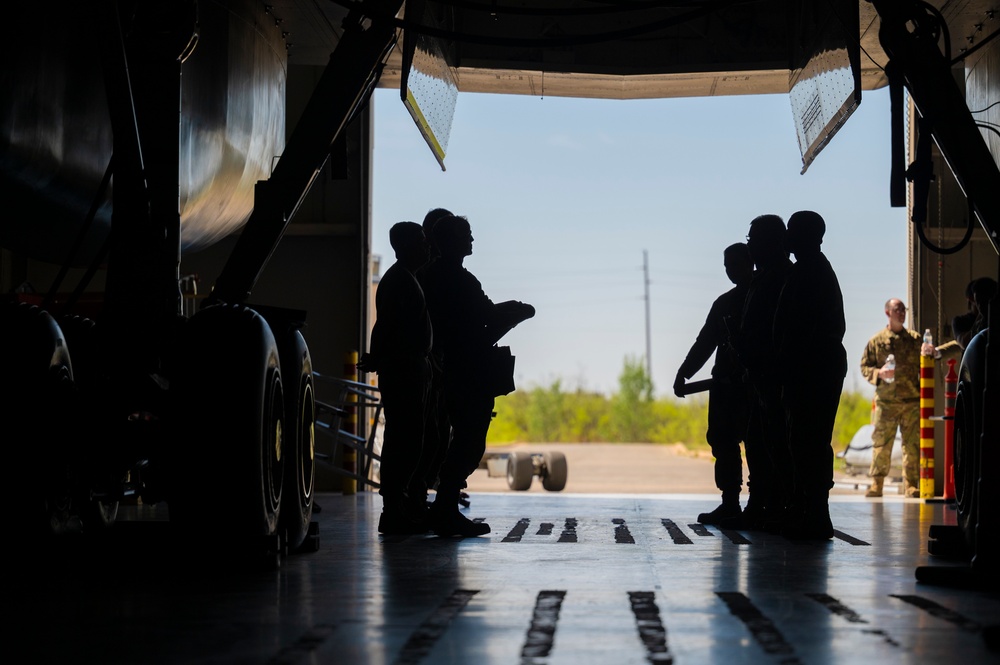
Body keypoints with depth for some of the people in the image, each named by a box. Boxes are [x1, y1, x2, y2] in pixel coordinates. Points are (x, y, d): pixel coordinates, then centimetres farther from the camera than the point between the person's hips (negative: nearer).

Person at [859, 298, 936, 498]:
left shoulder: (915, 339, 11)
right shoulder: (876, 340, 7)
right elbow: (864, 367, 8)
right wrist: (879, 373, -10)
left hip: (912, 400, 1)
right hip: (886, 401, -1)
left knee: (912, 444, 1)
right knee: (881, 444, -2)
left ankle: (911, 485, 5)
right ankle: (876, 484, 3)